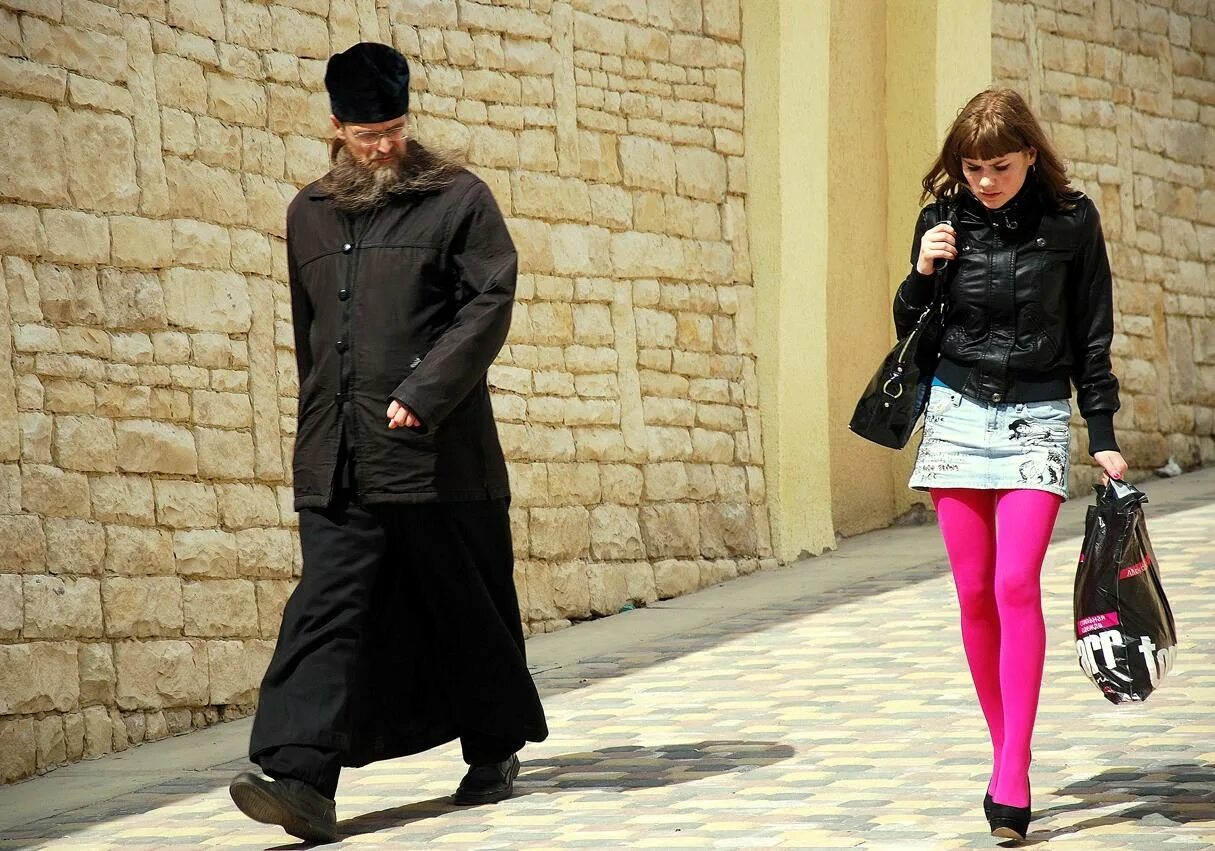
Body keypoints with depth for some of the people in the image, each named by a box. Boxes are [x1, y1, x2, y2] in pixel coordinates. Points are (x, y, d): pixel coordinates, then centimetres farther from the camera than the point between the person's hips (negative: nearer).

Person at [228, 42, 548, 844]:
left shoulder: (459, 199, 1)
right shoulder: (309, 214, 15)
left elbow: (490, 303, -8)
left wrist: (423, 395, -17)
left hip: (438, 453, -3)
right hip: (337, 465, 3)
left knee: (467, 607, 7)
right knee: (328, 611, -8)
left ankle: (496, 750, 26)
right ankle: (304, 778, -17)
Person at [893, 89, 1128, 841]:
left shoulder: (1071, 220, -3)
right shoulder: (944, 221, 1)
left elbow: (1092, 335, 3)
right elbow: (912, 331, 10)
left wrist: (1103, 434, 1)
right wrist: (922, 276, -9)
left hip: (1037, 418, -3)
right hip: (959, 413, 3)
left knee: (1017, 587, -15)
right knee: (975, 595, 3)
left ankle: (1013, 778, -17)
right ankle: (1004, 755, 15)